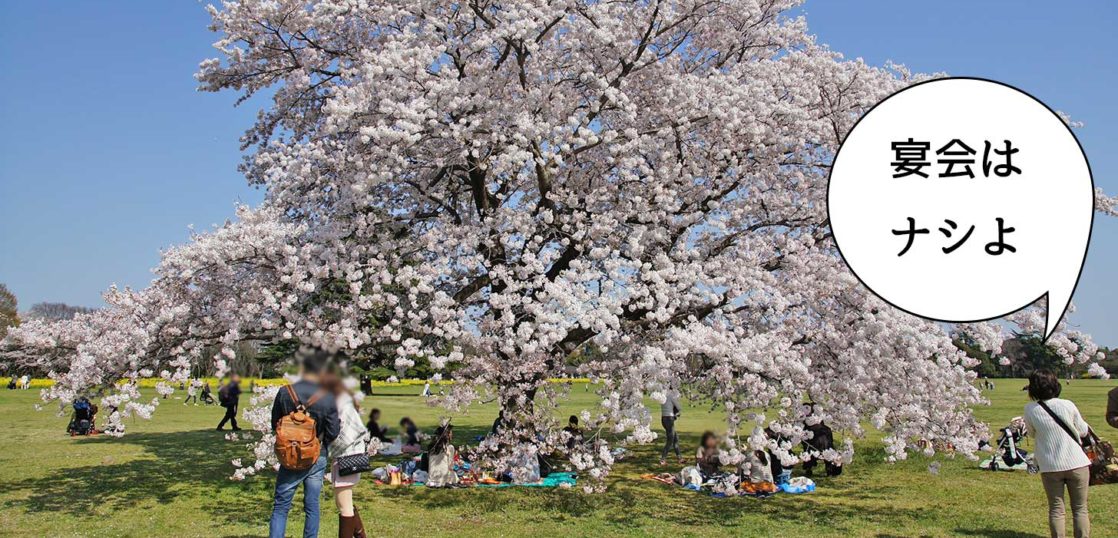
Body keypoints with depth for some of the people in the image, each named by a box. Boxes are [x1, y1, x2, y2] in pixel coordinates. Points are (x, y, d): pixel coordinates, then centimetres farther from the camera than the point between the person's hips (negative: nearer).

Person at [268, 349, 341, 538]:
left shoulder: (284, 393, -8)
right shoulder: (327, 398, -12)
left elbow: (274, 424, 3)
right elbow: (333, 432, -9)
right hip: (317, 458, 0)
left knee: (280, 506, 7)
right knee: (312, 506, 11)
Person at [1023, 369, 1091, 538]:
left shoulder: (1030, 410, -10)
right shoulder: (1067, 406, -12)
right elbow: (1083, 431, 3)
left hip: (1050, 467, 1)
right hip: (1076, 463, 0)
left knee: (1056, 508, 11)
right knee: (1080, 508, 10)